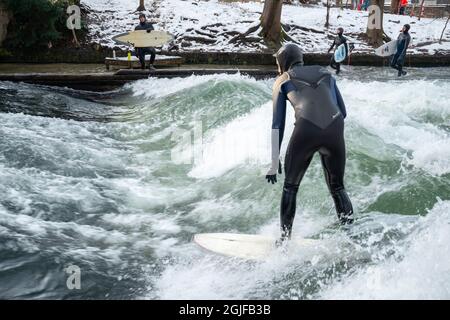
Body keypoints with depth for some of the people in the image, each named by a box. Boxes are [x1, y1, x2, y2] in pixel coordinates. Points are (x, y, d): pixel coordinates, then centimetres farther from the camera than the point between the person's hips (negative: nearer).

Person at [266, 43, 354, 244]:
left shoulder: (282, 81, 20)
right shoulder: (326, 74, 28)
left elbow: (277, 124, 15)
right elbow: (342, 112, 26)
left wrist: (274, 162, 16)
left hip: (305, 131, -2)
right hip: (335, 131, 3)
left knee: (290, 186, 18)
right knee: (337, 187, 21)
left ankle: (285, 239, 20)